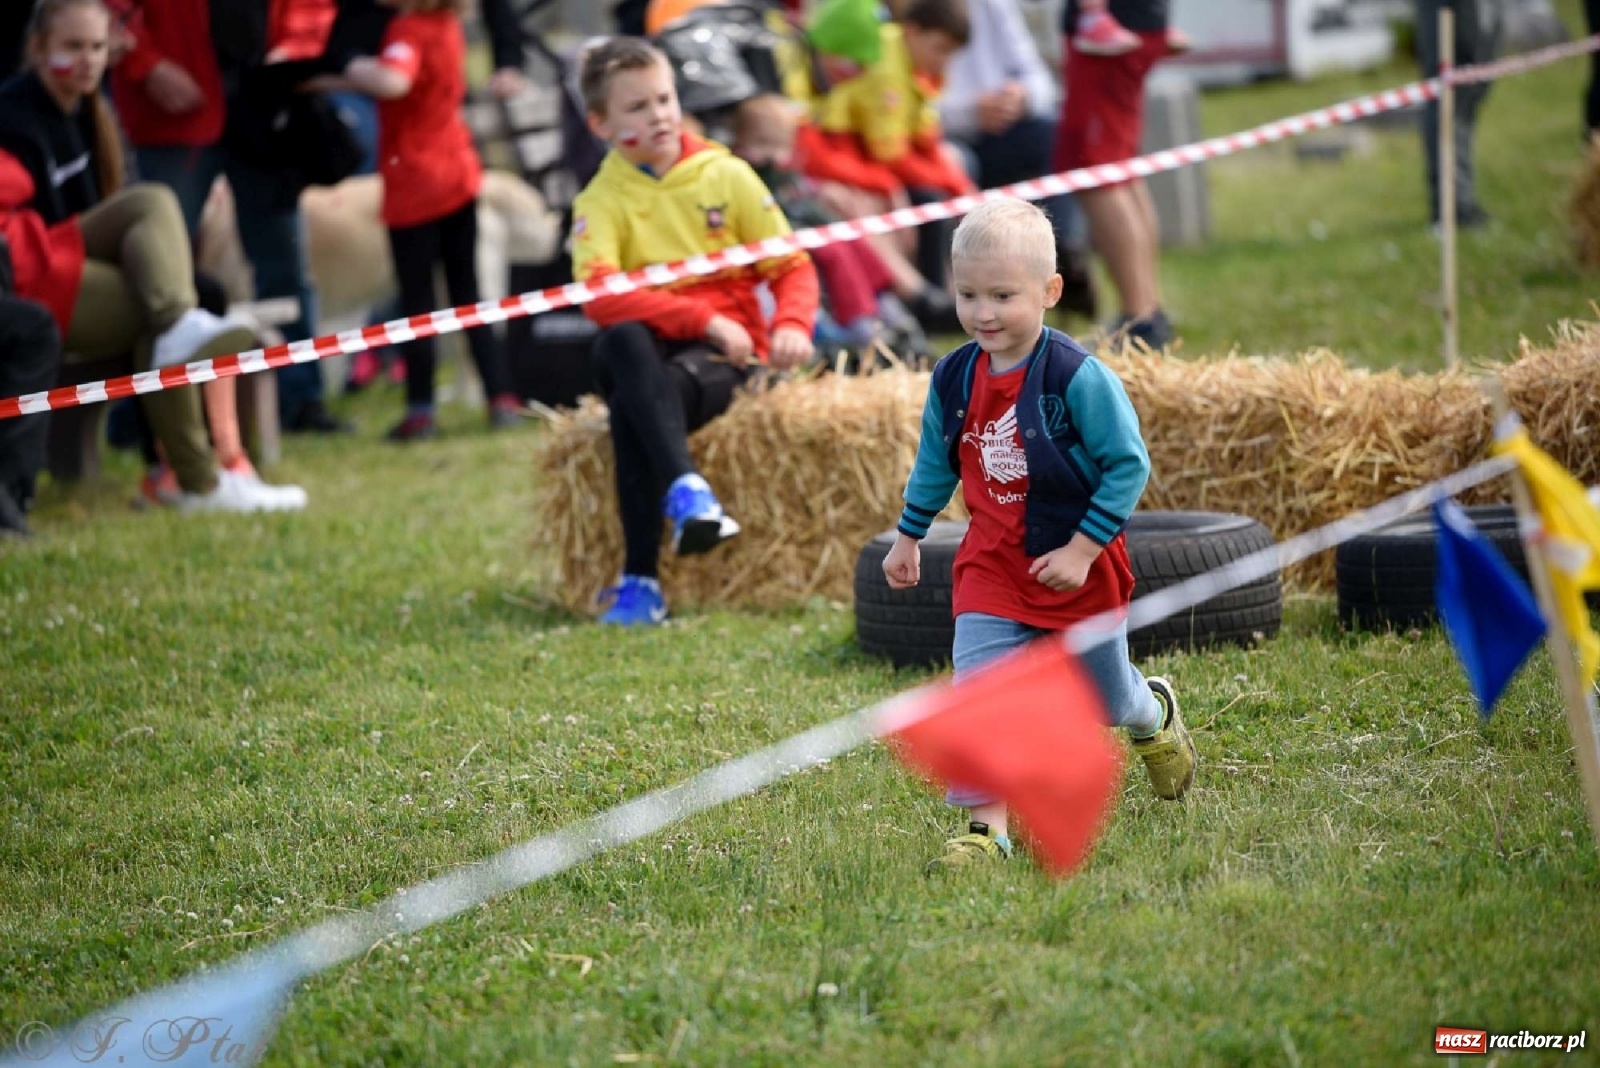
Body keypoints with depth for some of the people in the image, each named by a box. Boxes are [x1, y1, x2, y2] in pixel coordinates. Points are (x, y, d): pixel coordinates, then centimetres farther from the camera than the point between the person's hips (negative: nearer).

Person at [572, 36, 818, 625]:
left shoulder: (726, 175, 6)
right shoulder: (602, 200, 3)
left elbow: (793, 266, 7)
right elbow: (600, 296, -14)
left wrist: (791, 324, -16)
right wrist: (703, 318, -24)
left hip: (722, 357, -1)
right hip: (648, 354, 1)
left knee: (631, 405, -33)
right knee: (619, 342, -37)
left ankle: (640, 580, -36)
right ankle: (684, 486, -50)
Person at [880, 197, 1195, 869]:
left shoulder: (1078, 378, -22)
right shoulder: (953, 379, -5)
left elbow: (1128, 466, -18)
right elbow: (935, 463, 13)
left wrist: (1082, 549, -20)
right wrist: (908, 536, 19)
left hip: (1078, 567, -3)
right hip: (991, 568, 3)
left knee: (1103, 691, 18)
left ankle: (1156, 719, 53)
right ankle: (987, 826, -8)